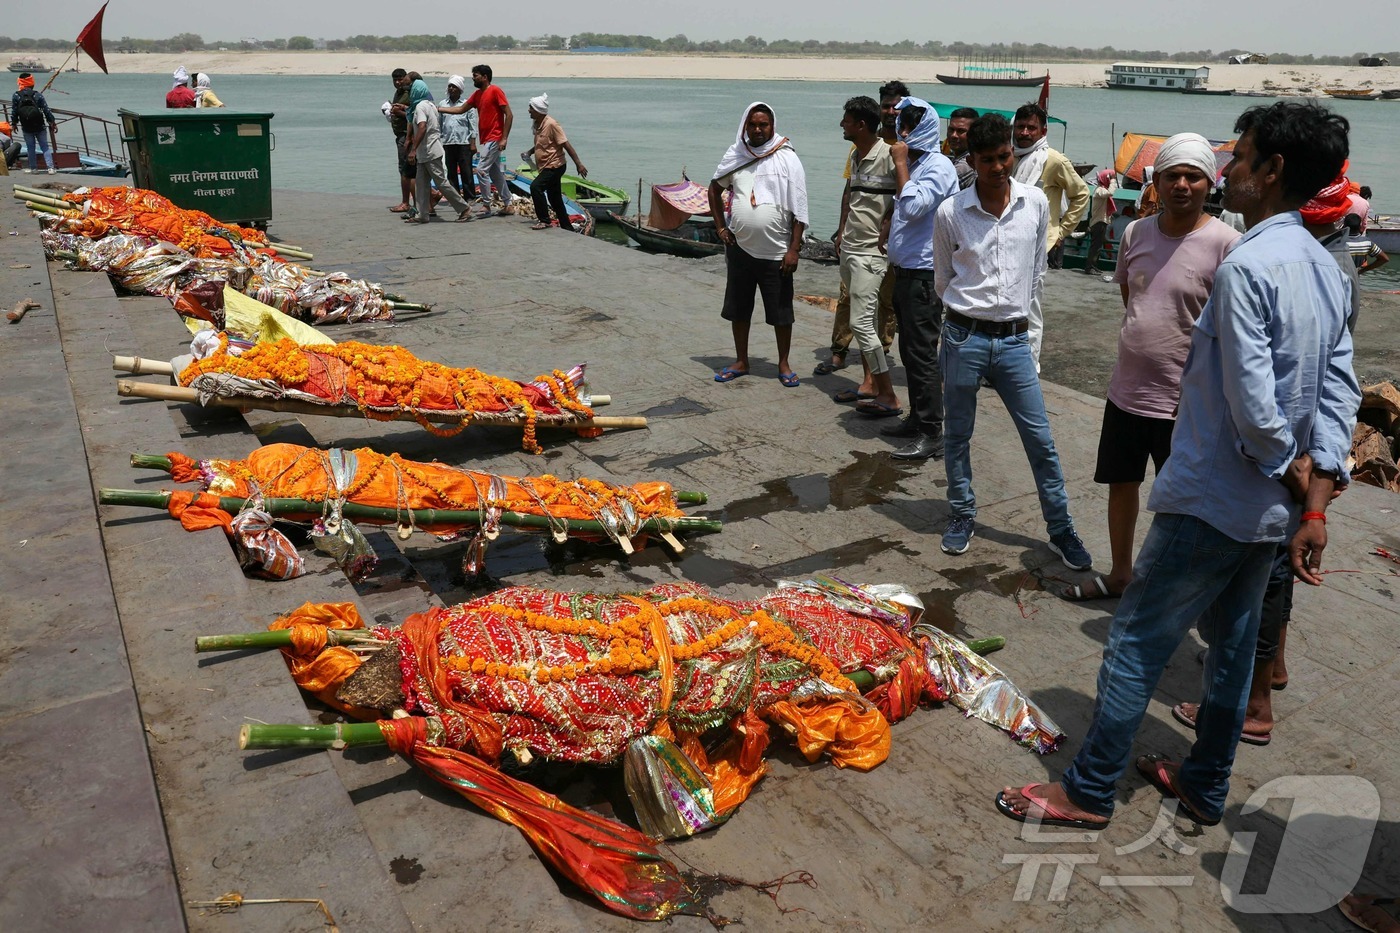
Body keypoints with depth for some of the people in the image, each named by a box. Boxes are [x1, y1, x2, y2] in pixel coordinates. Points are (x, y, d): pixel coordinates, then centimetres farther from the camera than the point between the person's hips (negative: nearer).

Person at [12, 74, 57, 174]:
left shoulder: (16, 96, -2)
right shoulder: (37, 95, -5)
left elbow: (14, 111, 3)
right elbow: (46, 110, -6)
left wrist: (14, 123, 17)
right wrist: (52, 122, 3)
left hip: (26, 128, 1)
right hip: (39, 126, -1)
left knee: (30, 148, 12)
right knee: (45, 147, 3)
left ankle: (33, 167, 17)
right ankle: (50, 167, -7)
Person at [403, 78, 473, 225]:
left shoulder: (420, 106, -14)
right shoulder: (431, 104, 13)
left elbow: (422, 128, -27)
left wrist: (413, 150, -30)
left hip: (430, 152, -10)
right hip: (425, 152, 10)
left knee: (441, 182, -6)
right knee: (421, 183, 8)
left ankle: (464, 208, 0)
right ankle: (422, 214, 8)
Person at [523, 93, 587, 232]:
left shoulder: (551, 124, -18)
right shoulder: (537, 124, 8)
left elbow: (566, 144, -19)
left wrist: (578, 164, -21)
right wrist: (530, 151, 6)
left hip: (554, 166, -9)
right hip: (546, 167, 9)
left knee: (535, 186, -24)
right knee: (555, 199, 14)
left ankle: (544, 220, -15)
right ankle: (567, 228, 25)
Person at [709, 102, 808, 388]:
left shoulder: (787, 159, -6)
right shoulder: (736, 156, 4)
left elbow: (799, 209, -7)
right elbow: (715, 187, 19)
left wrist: (793, 249, -12)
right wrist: (720, 226, 9)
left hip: (776, 251, -3)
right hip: (740, 247, 4)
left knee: (781, 311, 5)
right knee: (738, 308, 11)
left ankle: (784, 364, 19)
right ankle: (741, 362, 26)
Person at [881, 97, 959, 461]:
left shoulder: (938, 166, -13)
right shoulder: (914, 165, 16)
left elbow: (912, 207, -27)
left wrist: (900, 164, -18)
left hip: (925, 275, -10)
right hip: (906, 271, 10)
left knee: (922, 353, -9)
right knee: (910, 350, 15)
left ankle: (931, 434, -5)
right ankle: (917, 418, 26)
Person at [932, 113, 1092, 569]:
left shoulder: (1035, 202, 0)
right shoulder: (950, 211, -6)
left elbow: (1037, 269, 12)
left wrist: (1019, 312, 14)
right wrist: (969, 313, 12)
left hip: (1014, 339, 1)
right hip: (964, 337, -1)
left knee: (1040, 439, 5)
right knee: (958, 434, 11)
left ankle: (1061, 530, 17)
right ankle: (962, 516, 29)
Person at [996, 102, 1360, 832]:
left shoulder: (1246, 266, -21)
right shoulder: (1325, 269, 8)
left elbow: (1253, 403, -26)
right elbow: (1340, 390, 5)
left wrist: (1288, 468, -6)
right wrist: (1315, 502, 0)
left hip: (1210, 498, -9)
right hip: (1272, 510, 9)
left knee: (1137, 640, 2)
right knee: (1232, 642, 19)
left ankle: (1088, 791, 14)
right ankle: (1205, 787, 34)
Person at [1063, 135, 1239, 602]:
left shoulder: (1225, 243, -15)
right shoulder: (1136, 233, 3)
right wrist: (1142, 339, 9)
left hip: (1182, 402, -6)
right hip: (1126, 390, 6)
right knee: (1121, 483, 19)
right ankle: (1120, 575, 38)